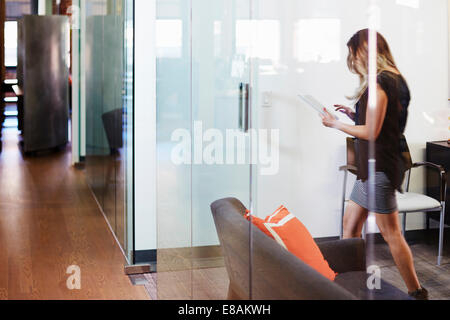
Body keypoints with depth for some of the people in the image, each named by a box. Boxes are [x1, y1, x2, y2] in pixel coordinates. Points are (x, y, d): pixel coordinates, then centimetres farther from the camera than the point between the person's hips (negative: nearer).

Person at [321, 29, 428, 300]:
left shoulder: (380, 81, -17)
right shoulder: (393, 79, 13)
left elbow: (371, 132, -19)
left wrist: (335, 124, -8)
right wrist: (354, 115, 11)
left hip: (380, 166, -10)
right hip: (372, 166, 10)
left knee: (391, 233, -2)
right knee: (351, 223, 14)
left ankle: (417, 292, 9)